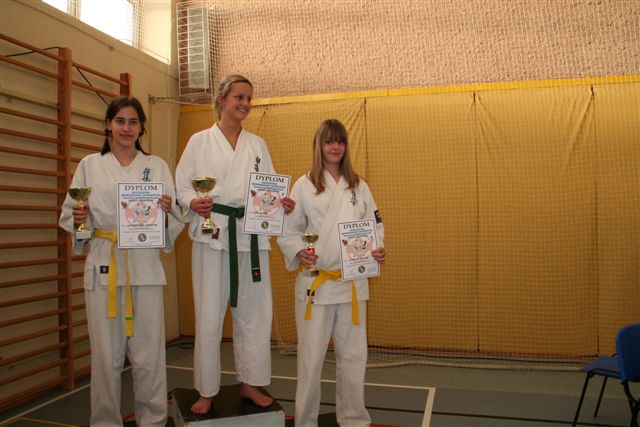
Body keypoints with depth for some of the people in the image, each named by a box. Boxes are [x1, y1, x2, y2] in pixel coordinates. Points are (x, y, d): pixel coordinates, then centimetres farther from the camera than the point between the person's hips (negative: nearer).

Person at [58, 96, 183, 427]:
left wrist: (167, 212, -14)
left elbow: (173, 222, 8)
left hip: (145, 267, 0)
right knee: (106, 355, 4)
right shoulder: (89, 165, 9)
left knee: (148, 354, 2)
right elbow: (68, 216, 9)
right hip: (103, 266, 0)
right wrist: (78, 219, -13)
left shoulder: (157, 167, 10)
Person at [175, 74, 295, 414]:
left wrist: (282, 204, -9)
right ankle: (206, 391, 16)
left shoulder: (257, 145, 14)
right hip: (212, 236, -3)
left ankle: (249, 383, 25)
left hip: (250, 238, 3)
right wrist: (194, 204, -18)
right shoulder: (199, 141, 5)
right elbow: (182, 186, 3)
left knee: (253, 314, 7)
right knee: (209, 316, -1)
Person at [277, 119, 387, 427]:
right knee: (311, 357, 3)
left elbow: (374, 226, 9)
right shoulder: (304, 185, 0)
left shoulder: (358, 186, 8)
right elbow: (288, 231, 1)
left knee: (353, 356, 11)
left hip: (352, 282, 3)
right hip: (315, 281, -2)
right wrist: (299, 252, -17)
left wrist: (378, 249, -10)